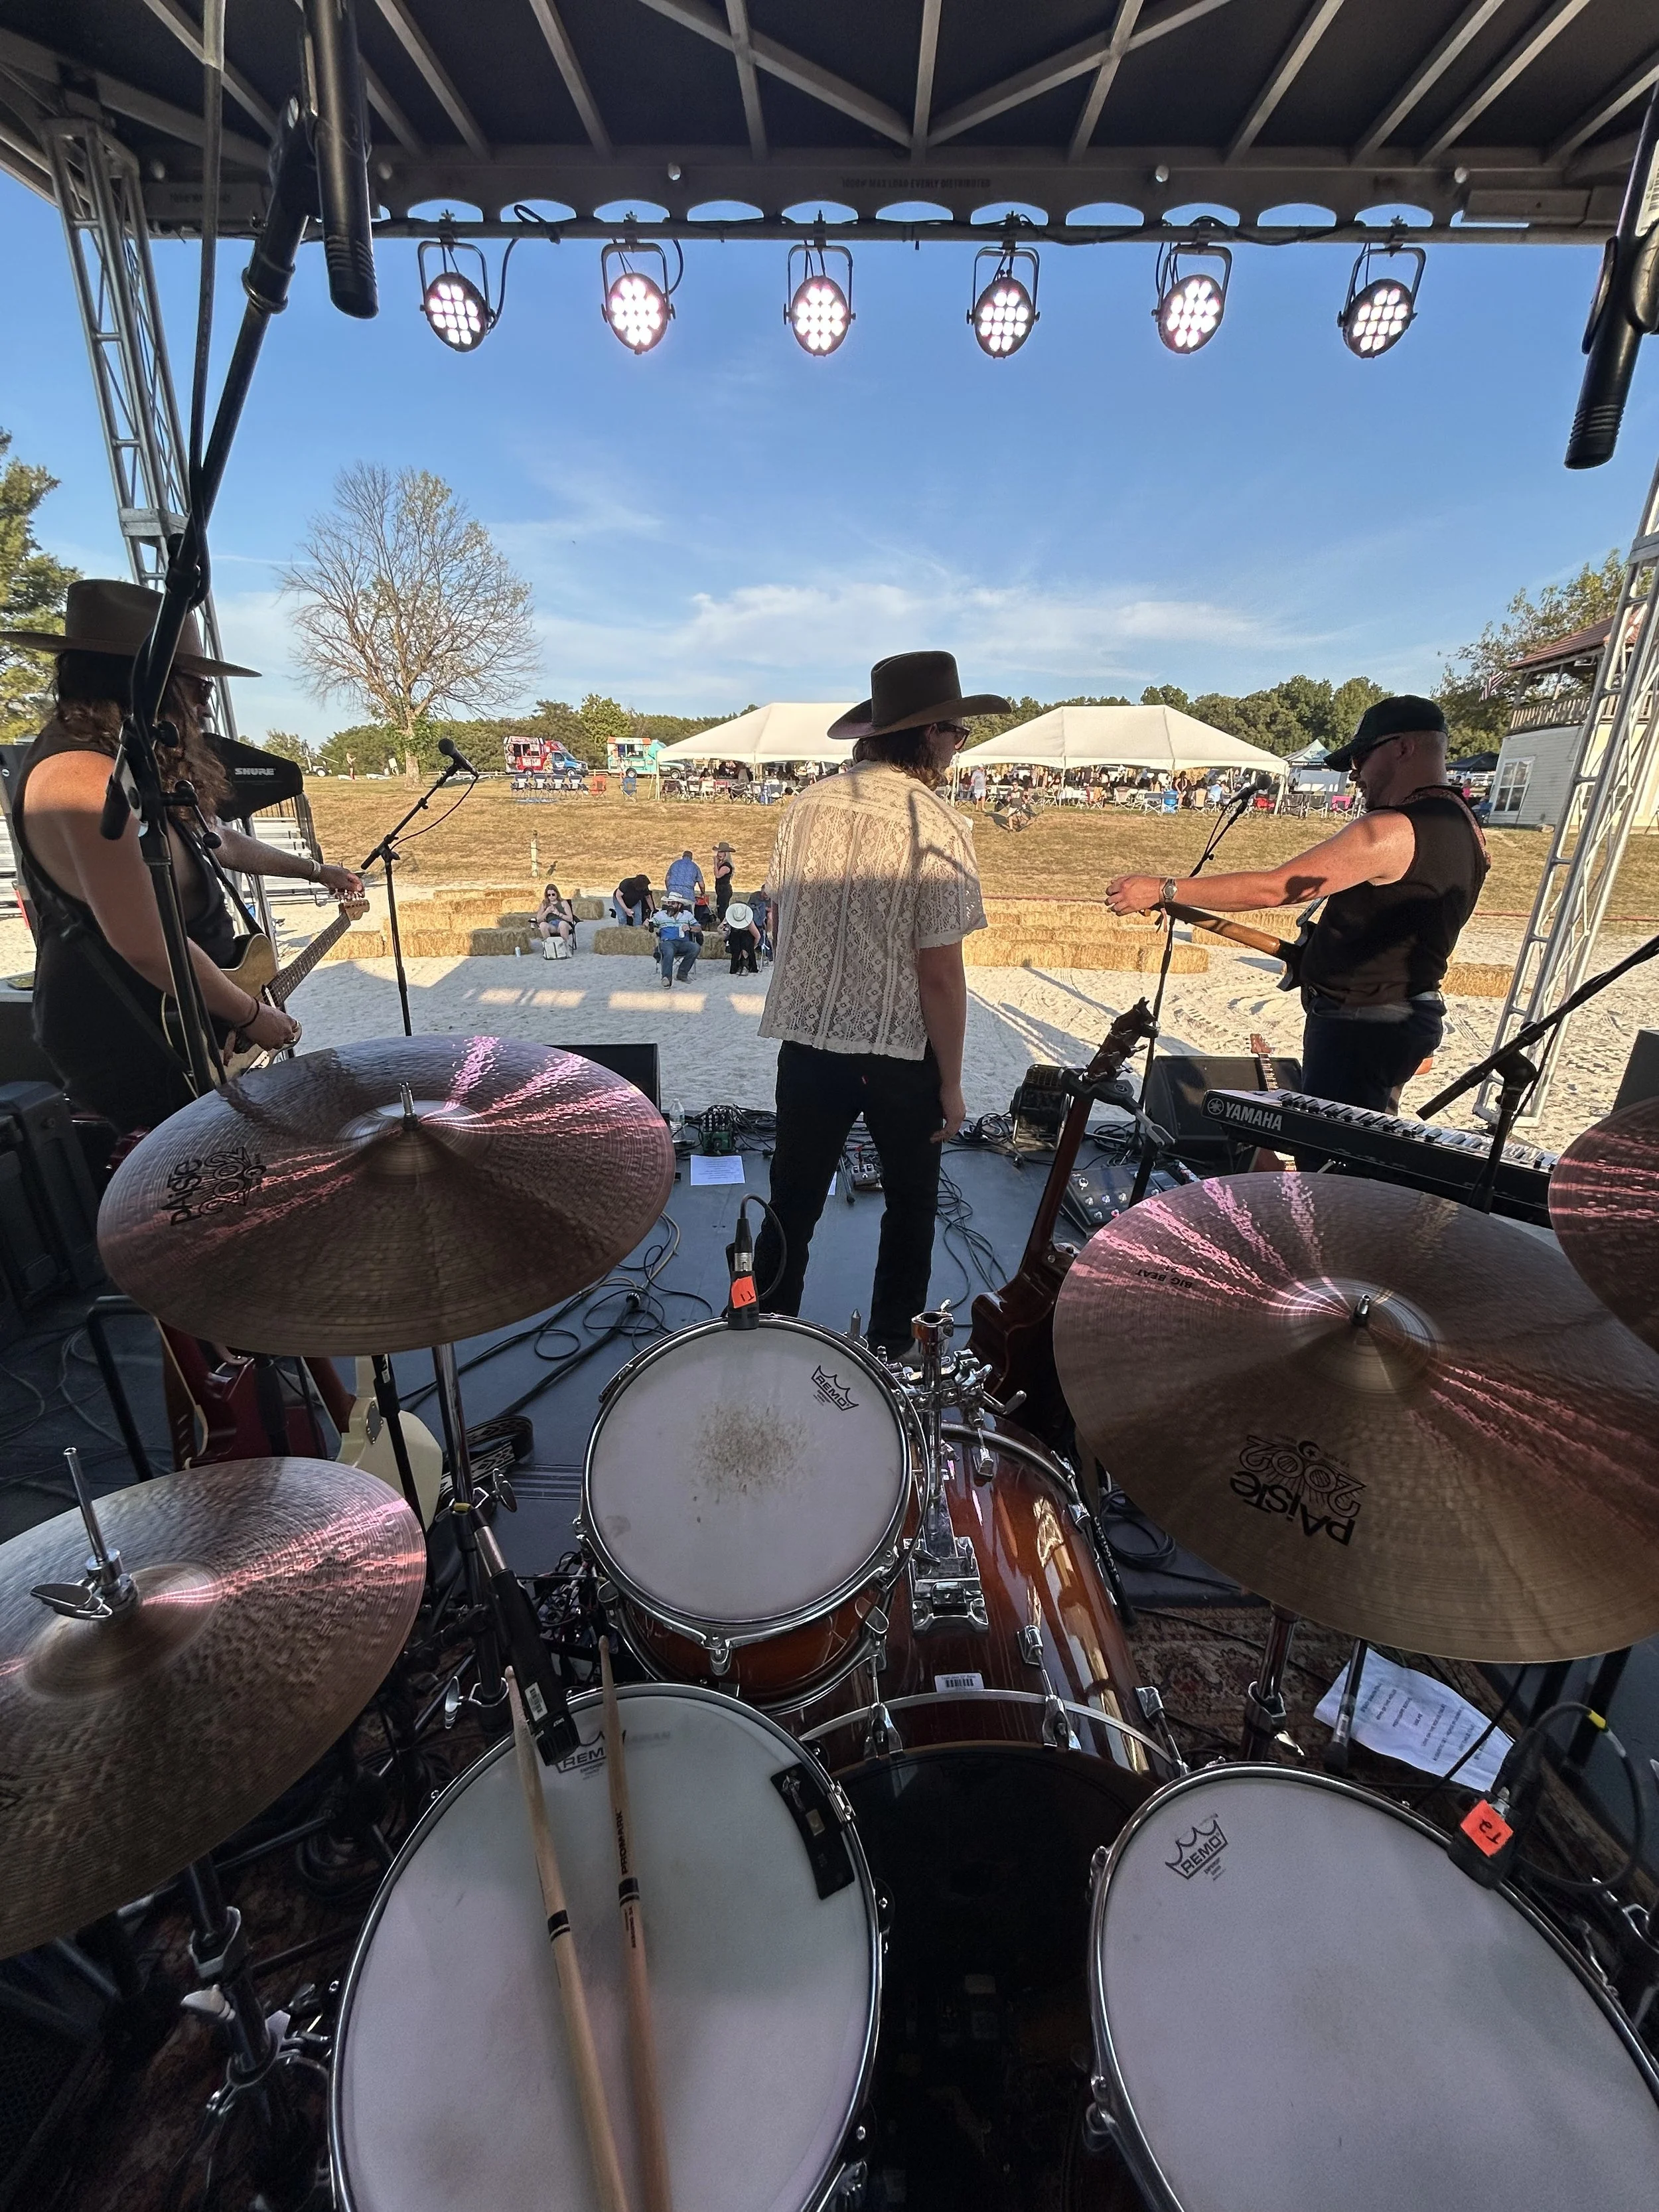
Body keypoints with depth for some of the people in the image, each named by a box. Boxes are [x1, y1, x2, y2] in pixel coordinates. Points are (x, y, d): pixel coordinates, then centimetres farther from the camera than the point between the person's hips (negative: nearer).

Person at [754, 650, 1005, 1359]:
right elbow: (939, 971, -16)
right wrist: (951, 1082, -7)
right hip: (901, 1053, -4)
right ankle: (889, 1353, 32)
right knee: (909, 1208, 18)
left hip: (807, 1043, 4)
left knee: (792, 1206, 16)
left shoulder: (809, 804, 1)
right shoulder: (935, 823, -15)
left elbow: (780, 922, 9)